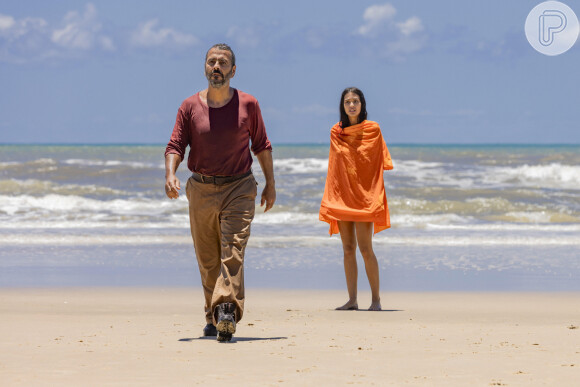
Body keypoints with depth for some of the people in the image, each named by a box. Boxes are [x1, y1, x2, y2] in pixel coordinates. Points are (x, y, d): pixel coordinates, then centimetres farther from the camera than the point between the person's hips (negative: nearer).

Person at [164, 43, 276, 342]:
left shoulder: (248, 105, 2)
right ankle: (212, 317, 22)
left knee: (233, 251, -17)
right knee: (207, 260, 8)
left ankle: (227, 312, -29)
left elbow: (261, 145, 11)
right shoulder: (190, 107, 2)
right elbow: (175, 146, 0)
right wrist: (170, 175, -19)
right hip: (201, 189, 2)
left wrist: (270, 184, 9)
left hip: (239, 188, -2)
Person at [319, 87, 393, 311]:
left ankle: (376, 299, -3)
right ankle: (352, 300, 8)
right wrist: (328, 200, 8)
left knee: (365, 248, -10)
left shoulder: (372, 130, -2)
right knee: (348, 249, 5)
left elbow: (380, 165, -1)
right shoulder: (336, 133, 8)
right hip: (342, 196, 4)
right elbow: (334, 168, 13)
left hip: (364, 195, -4)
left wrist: (376, 197, -8)